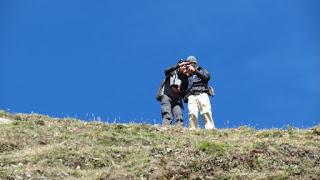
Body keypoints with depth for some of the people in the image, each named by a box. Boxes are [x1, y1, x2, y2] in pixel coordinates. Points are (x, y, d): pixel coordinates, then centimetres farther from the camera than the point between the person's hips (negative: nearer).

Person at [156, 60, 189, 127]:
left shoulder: (185, 77, 16)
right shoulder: (173, 72, 9)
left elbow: (185, 91, 13)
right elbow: (166, 71, -15)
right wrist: (178, 65, -25)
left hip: (176, 99, 4)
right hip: (166, 95, -3)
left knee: (179, 116, -14)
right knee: (167, 115, -19)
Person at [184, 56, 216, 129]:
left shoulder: (202, 71, 24)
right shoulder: (187, 75, 27)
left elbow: (207, 76, 1)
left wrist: (195, 70, 3)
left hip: (202, 95, -1)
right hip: (191, 97, 1)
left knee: (206, 113, -18)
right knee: (192, 113, -21)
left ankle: (211, 130, -24)